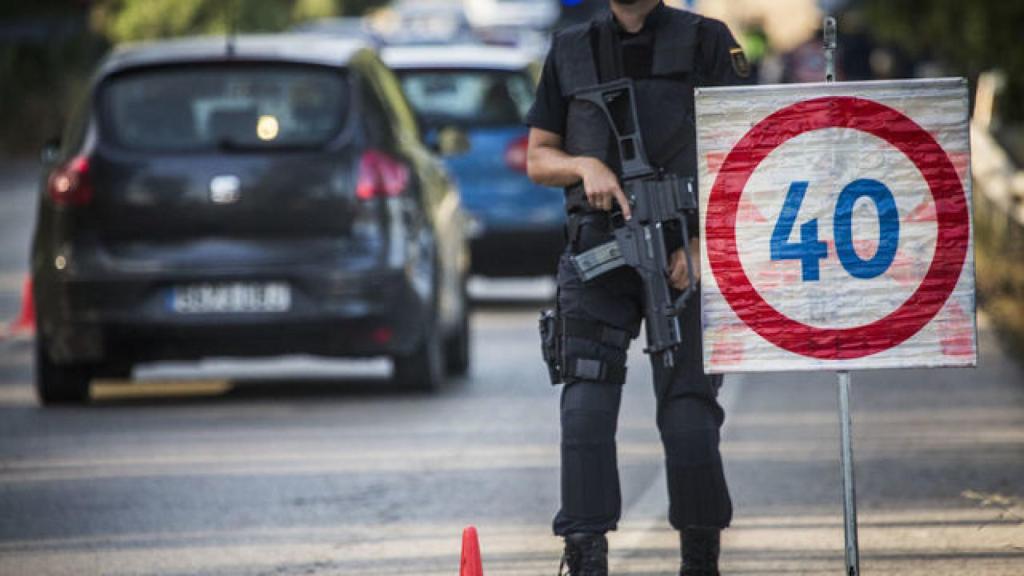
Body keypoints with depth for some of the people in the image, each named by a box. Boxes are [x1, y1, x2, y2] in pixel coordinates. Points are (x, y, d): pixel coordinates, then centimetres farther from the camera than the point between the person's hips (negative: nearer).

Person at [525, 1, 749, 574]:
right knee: (587, 402, -12)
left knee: (688, 407, -1)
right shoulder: (571, 50, 14)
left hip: (686, 251, -2)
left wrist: (701, 241, -11)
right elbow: (538, 158, 16)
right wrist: (586, 166, -7)